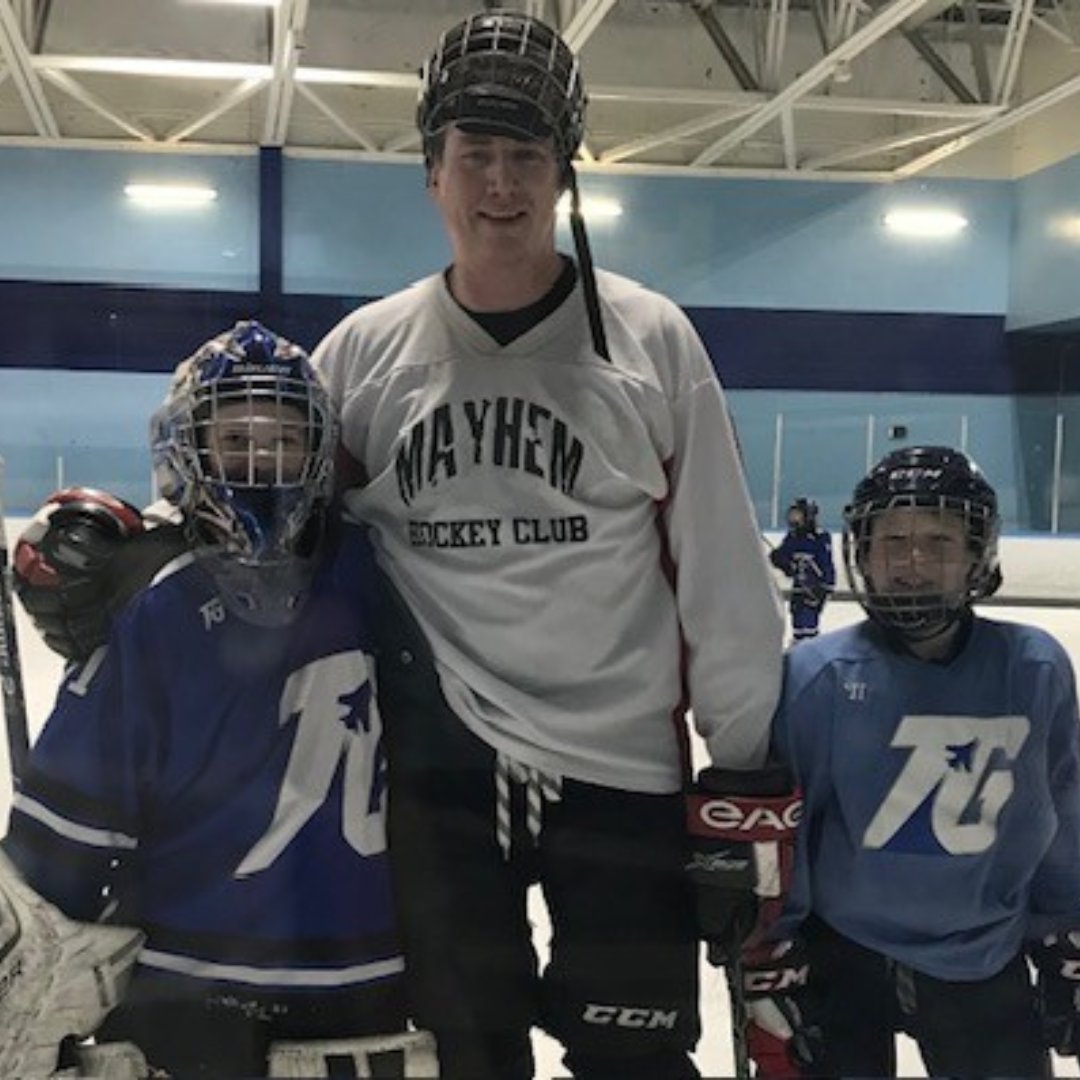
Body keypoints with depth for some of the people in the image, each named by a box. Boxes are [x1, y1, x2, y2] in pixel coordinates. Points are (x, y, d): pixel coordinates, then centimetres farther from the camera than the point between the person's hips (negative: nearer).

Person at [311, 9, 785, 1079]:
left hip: (623, 764, -1)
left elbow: (720, 569, -2)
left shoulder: (650, 339, -4)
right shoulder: (364, 349, 2)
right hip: (438, 767, 2)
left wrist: (747, 758, -2)